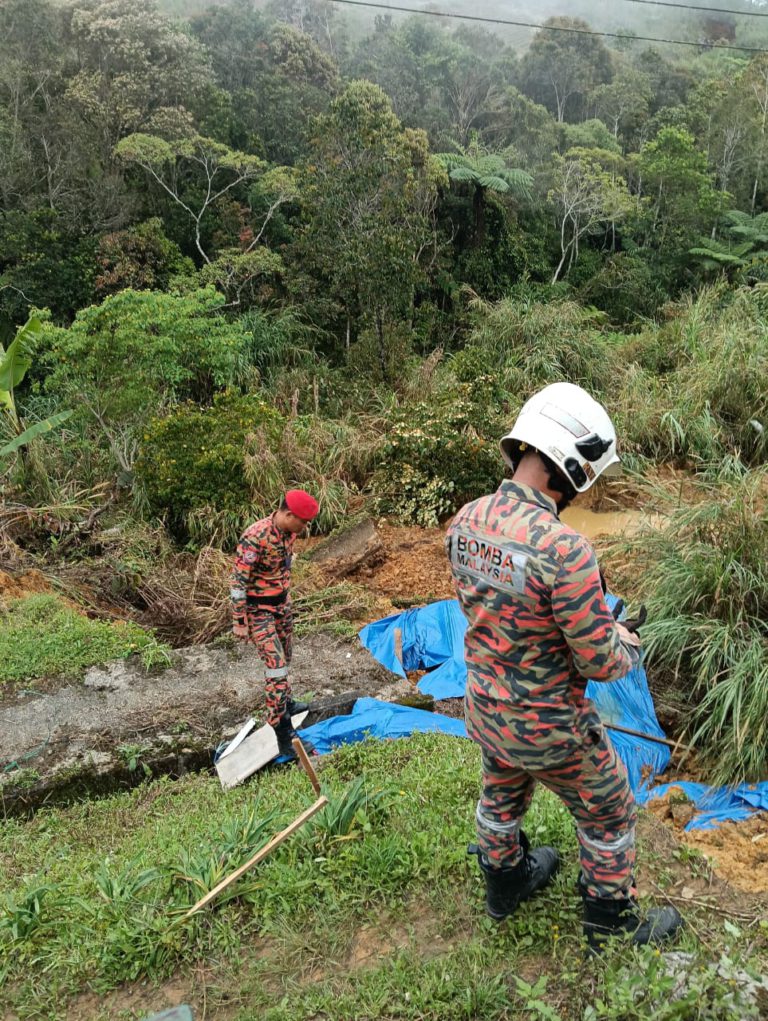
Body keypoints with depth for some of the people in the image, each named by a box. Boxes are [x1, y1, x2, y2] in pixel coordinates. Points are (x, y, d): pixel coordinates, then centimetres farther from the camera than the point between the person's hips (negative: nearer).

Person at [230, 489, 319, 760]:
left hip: (282, 603, 8)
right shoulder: (255, 537, -29)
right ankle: (285, 738, -6)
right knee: (276, 668, -11)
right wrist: (239, 621, -20)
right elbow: (239, 581, -24)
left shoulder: (289, 531, -3)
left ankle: (285, 702, 46)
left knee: (284, 658, 22)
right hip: (258, 610, -8)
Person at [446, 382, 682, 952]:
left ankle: (506, 884, 56)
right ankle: (615, 928, 42)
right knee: (609, 817, 21)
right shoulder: (563, 549, -35)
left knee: (502, 797, 31)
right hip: (549, 725, -6)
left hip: (485, 708, 7)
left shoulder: (465, 522, -12)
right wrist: (630, 646, 0)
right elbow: (601, 662, -24)